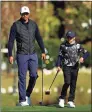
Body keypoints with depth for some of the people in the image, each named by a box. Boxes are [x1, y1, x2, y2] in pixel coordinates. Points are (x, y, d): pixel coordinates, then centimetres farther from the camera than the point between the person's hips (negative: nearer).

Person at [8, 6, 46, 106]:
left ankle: (27, 95, 19)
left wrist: (43, 51, 11)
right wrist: (10, 55, -10)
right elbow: (11, 41, -5)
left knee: (34, 75, -1)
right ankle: (22, 100, 3)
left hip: (33, 54, 4)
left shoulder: (33, 24, 7)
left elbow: (39, 38, 14)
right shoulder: (16, 25, -5)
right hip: (21, 55, -4)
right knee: (22, 77, -2)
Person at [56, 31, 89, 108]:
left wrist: (82, 57, -22)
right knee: (67, 82, -15)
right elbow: (60, 56, 7)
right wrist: (58, 65, -2)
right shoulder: (63, 45, 2)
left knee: (73, 84, 4)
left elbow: (86, 53, -2)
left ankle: (71, 101, 11)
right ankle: (62, 98, 0)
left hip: (75, 67, 2)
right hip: (66, 67, -2)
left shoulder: (77, 46, 1)